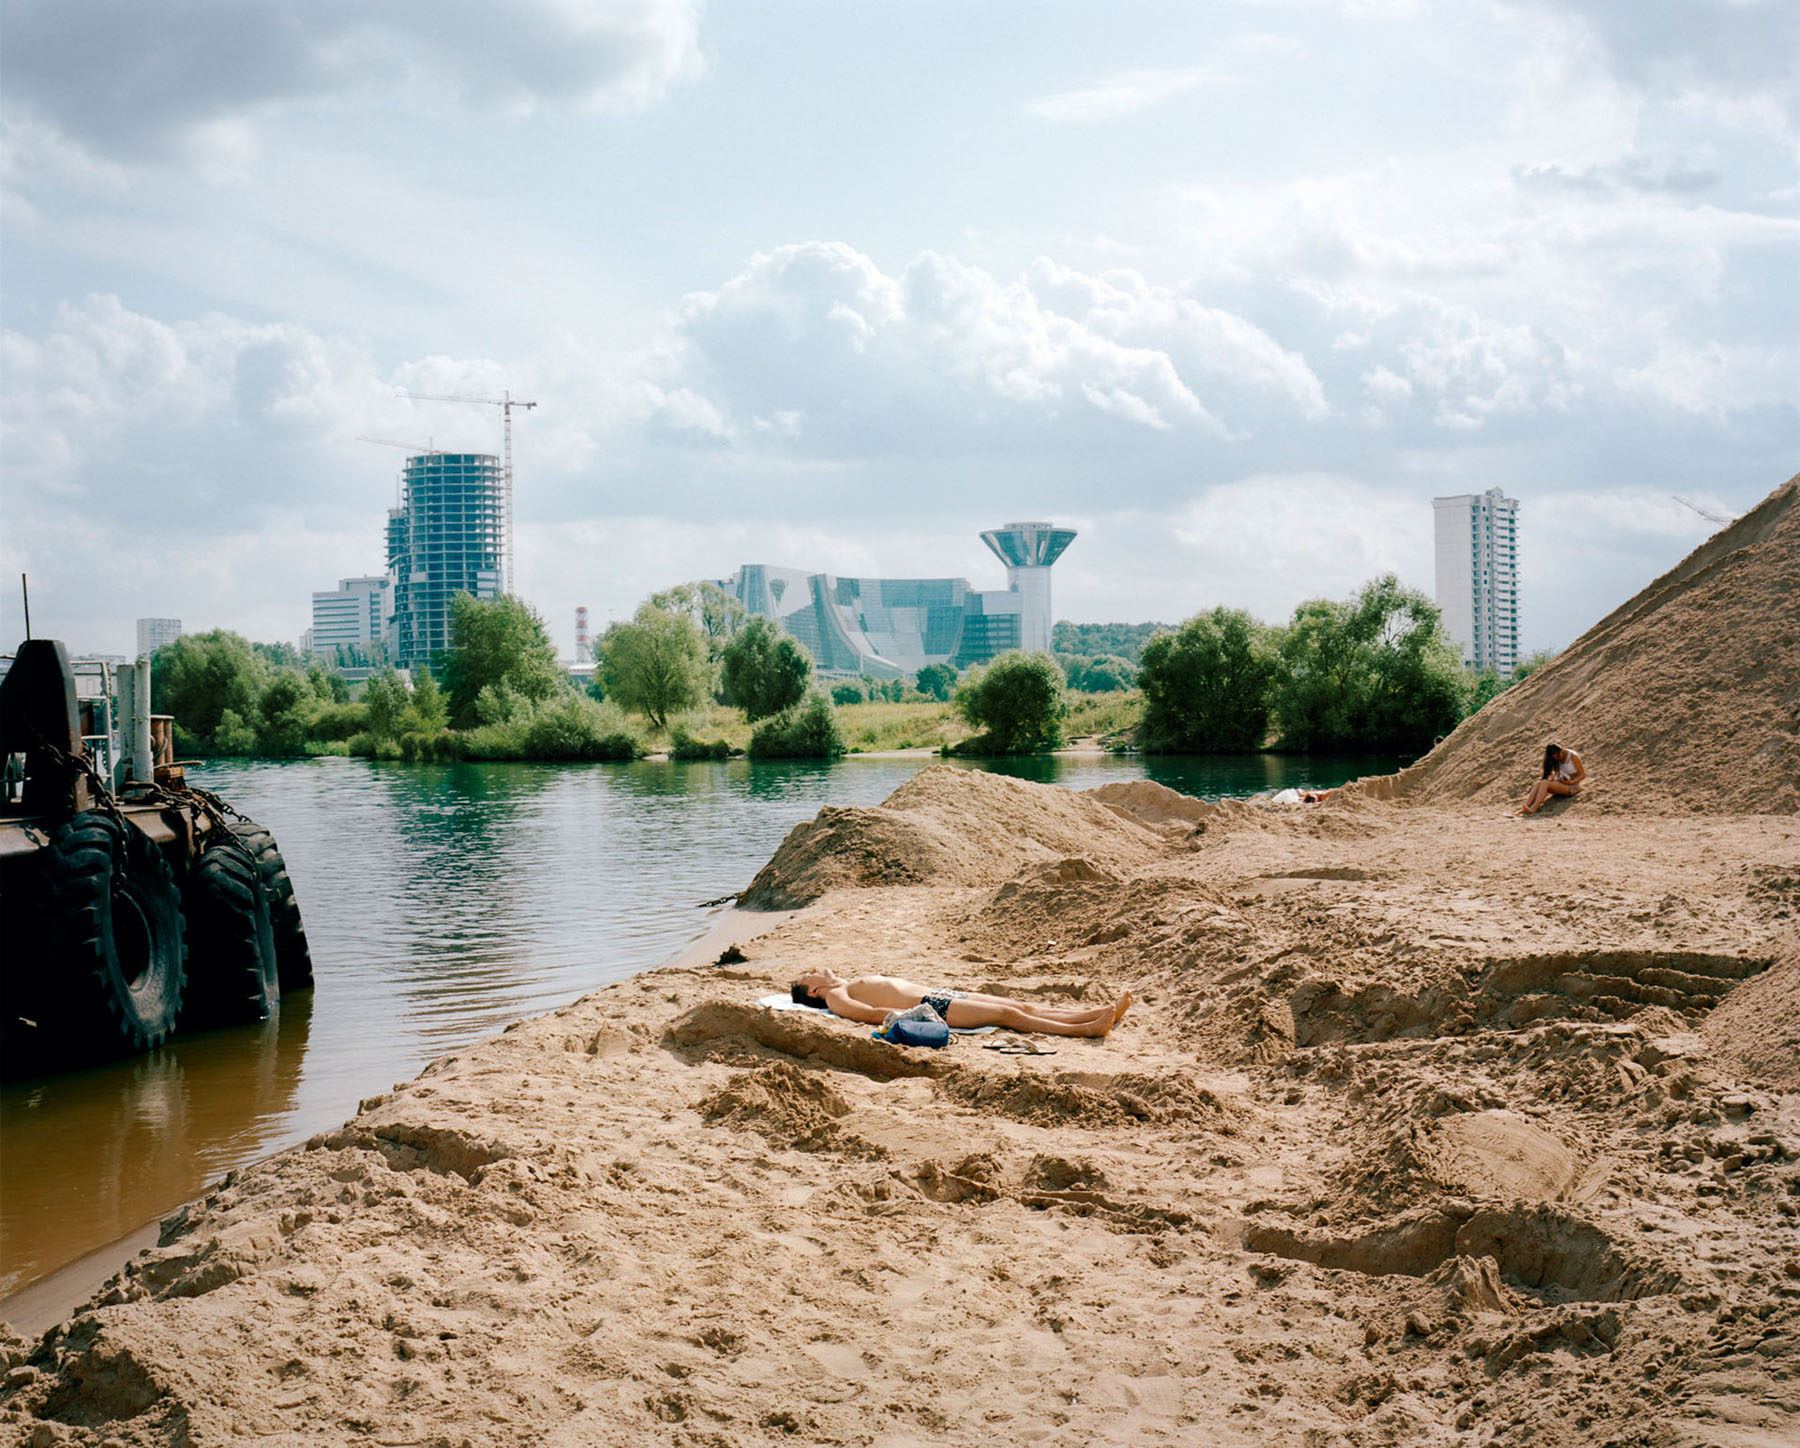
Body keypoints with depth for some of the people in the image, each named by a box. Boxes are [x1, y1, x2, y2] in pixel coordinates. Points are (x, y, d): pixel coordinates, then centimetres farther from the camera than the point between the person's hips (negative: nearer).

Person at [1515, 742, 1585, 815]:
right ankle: (1524, 807, -42)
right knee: (1538, 784, -24)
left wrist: (1571, 782, -21)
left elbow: (1583, 775, -8)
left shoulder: (1573, 756, -10)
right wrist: (1551, 777, -9)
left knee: (1545, 783, -31)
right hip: (1560, 782, 6)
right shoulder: (1557, 759, 9)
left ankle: (1533, 808, -47)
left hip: (1572, 785, -6)